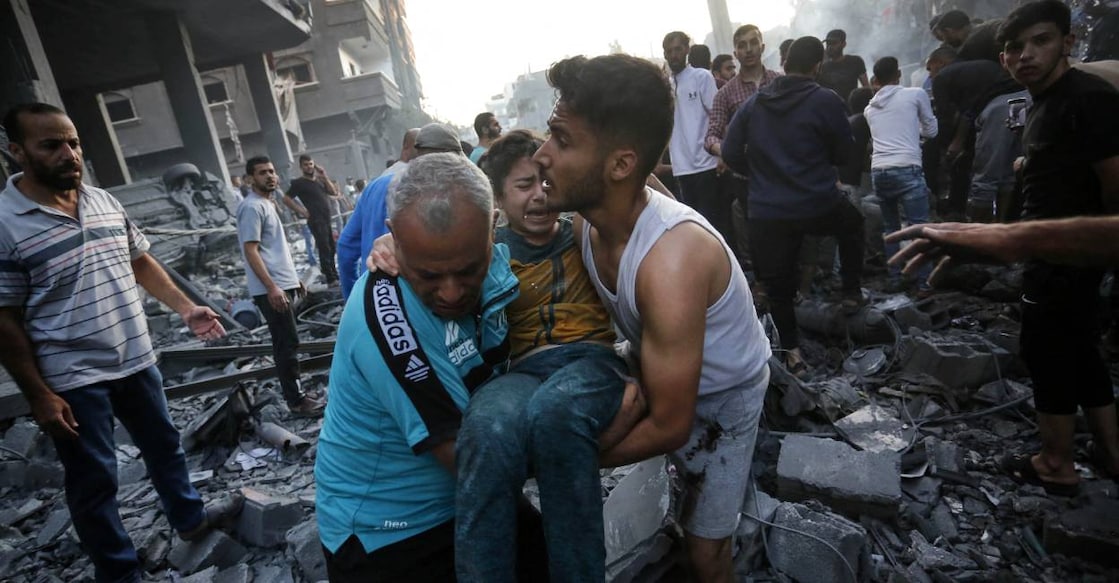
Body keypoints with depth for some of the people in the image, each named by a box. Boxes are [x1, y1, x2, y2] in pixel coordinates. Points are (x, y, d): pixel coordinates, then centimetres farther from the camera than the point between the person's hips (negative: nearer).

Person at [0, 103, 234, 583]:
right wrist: (39, 395, -12)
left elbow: (141, 261, 13)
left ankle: (190, 519, 42)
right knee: (94, 478, 9)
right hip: (74, 380, -6)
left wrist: (185, 308, 1)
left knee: (164, 445, 21)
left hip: (137, 360, 6)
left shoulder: (105, 202, 2)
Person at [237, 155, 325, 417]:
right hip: (271, 289, -10)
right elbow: (251, 251, -19)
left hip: (283, 284, 10)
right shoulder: (252, 207, -13)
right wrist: (271, 287, -26)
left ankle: (293, 392, 22)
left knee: (285, 343, 14)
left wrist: (292, 278, 24)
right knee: (288, 343, -8)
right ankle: (296, 400, -2)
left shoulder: (268, 204, 18)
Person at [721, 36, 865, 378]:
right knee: (852, 222, 33)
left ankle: (792, 354, 13)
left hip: (766, 213, 1)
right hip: (819, 205, -1)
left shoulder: (753, 104, 5)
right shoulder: (826, 101, -4)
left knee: (778, 287, 11)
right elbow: (844, 152, 4)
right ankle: (851, 292, 36)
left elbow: (730, 153, 5)